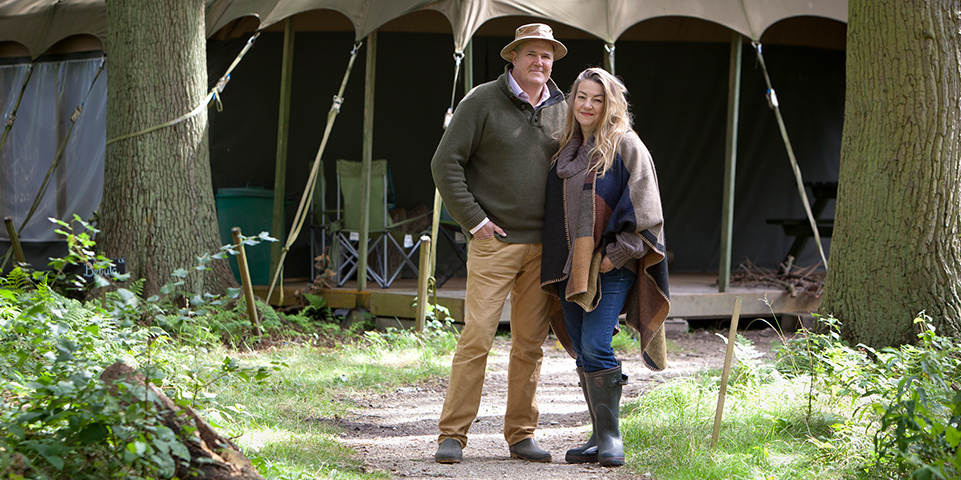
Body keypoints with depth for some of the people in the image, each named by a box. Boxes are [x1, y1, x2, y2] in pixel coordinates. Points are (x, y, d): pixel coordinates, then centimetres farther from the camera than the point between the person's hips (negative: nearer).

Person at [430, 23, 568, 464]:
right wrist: (473, 220, -9)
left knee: (530, 342, 7)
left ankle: (521, 436, 14)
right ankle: (452, 436, -3)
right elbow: (445, 163, -4)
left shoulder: (560, 110, 11)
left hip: (543, 246, 5)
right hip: (495, 242, -5)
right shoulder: (482, 101, -3)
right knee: (476, 337, -9)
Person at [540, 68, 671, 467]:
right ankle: (600, 437, 13)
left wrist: (618, 252, -16)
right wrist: (556, 264, 15)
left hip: (610, 266, -7)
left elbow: (641, 205, -9)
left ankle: (611, 437, -6)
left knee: (596, 347, -16)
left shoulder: (625, 146, -4)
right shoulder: (566, 148, 16)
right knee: (582, 353, 6)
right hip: (570, 265, 7)